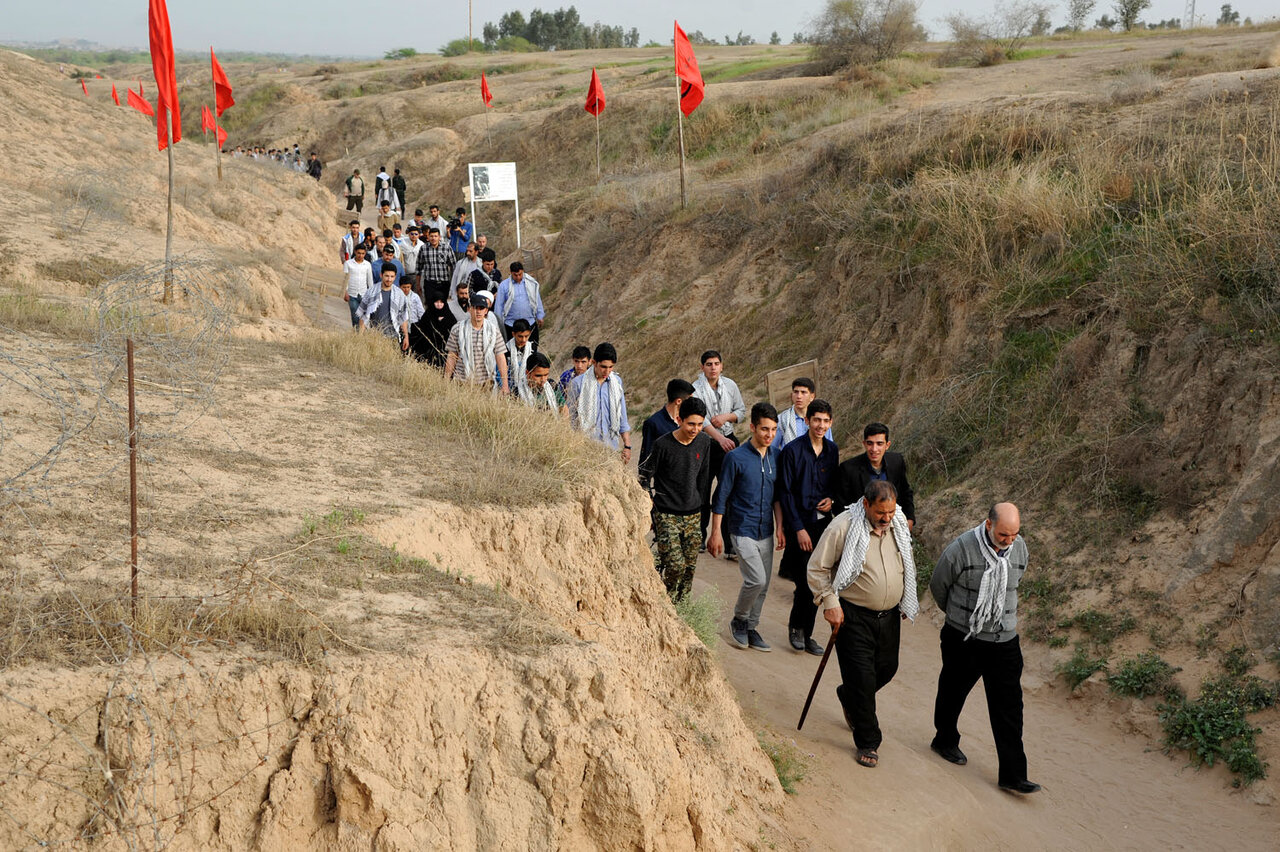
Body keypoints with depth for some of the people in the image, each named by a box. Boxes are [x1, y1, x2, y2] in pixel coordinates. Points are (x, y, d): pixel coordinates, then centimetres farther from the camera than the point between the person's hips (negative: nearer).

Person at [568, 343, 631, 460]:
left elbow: (622, 418, 13)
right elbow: (571, 418, 1)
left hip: (611, 446, 3)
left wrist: (627, 445, 10)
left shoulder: (617, 381, 7)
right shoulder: (578, 383, -6)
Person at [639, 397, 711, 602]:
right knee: (675, 564, -12)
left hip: (692, 515, 5)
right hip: (666, 515, -5)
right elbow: (645, 475, -3)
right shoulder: (663, 444, -14)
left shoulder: (704, 442, 1)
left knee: (690, 565, 5)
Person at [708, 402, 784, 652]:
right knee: (756, 580, -14)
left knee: (763, 585, 9)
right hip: (743, 530, -5)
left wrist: (780, 526, 8)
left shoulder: (777, 456, 4)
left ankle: (751, 628, 24)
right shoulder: (736, 458, -12)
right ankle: (739, 621, 9)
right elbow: (721, 497, -7)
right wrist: (716, 533, -7)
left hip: (766, 532, 5)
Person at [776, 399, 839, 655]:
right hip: (800, 522, -5)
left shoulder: (832, 450, 7)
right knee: (806, 582, -7)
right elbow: (785, 492, -9)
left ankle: (806, 633, 18)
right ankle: (796, 627, 16)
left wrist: (831, 499, -3)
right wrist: (798, 529, -13)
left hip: (823, 522, 5)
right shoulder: (792, 450, -10)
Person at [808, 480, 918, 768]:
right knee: (862, 677, -5)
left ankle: (848, 696, 46)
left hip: (889, 615, 6)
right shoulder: (843, 527, -17)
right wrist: (830, 603, -13)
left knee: (887, 669, 15)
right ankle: (868, 743, 10)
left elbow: (907, 568, 18)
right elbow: (817, 567, -10)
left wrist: (905, 605, 18)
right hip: (854, 617, -6)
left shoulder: (899, 526, 1)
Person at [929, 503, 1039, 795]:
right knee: (953, 693, 16)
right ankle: (945, 740, 44)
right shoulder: (961, 549, -19)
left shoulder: (1019, 548, -3)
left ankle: (1012, 774, 1)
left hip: (1005, 641, 3)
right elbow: (938, 585, -2)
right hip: (963, 639, -3)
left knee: (1009, 707, -2)